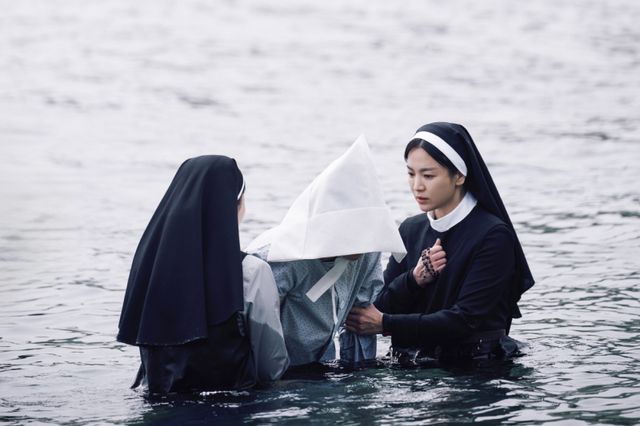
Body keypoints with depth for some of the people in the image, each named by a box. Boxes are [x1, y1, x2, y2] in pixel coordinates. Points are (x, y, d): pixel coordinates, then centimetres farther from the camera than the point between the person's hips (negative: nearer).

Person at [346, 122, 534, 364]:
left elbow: (466, 321, -16)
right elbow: (380, 308, 9)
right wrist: (413, 279, -10)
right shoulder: (411, 230, 11)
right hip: (410, 364, 6)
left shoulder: (493, 236, -9)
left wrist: (385, 324, -15)